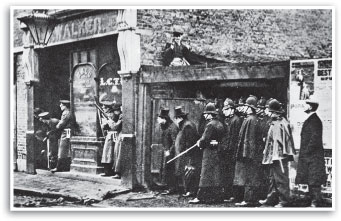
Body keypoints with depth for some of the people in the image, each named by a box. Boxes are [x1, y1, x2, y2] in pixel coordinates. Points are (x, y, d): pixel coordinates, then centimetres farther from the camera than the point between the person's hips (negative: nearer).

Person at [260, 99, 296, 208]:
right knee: (273, 178, 17)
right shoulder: (274, 123, 14)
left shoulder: (281, 123, -15)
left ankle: (284, 201, 1)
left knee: (281, 179, -5)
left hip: (280, 156, -10)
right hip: (273, 156, 10)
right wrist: (267, 153, 18)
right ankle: (271, 198, 26)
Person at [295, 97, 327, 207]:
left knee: (314, 180, -6)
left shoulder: (314, 120, -14)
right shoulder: (310, 119, 16)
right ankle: (314, 200, 17)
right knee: (310, 180, 12)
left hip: (313, 156, -10)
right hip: (307, 156, 10)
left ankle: (315, 202, -2)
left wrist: (306, 151, -17)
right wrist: (302, 153, 15)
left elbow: (315, 138, -20)